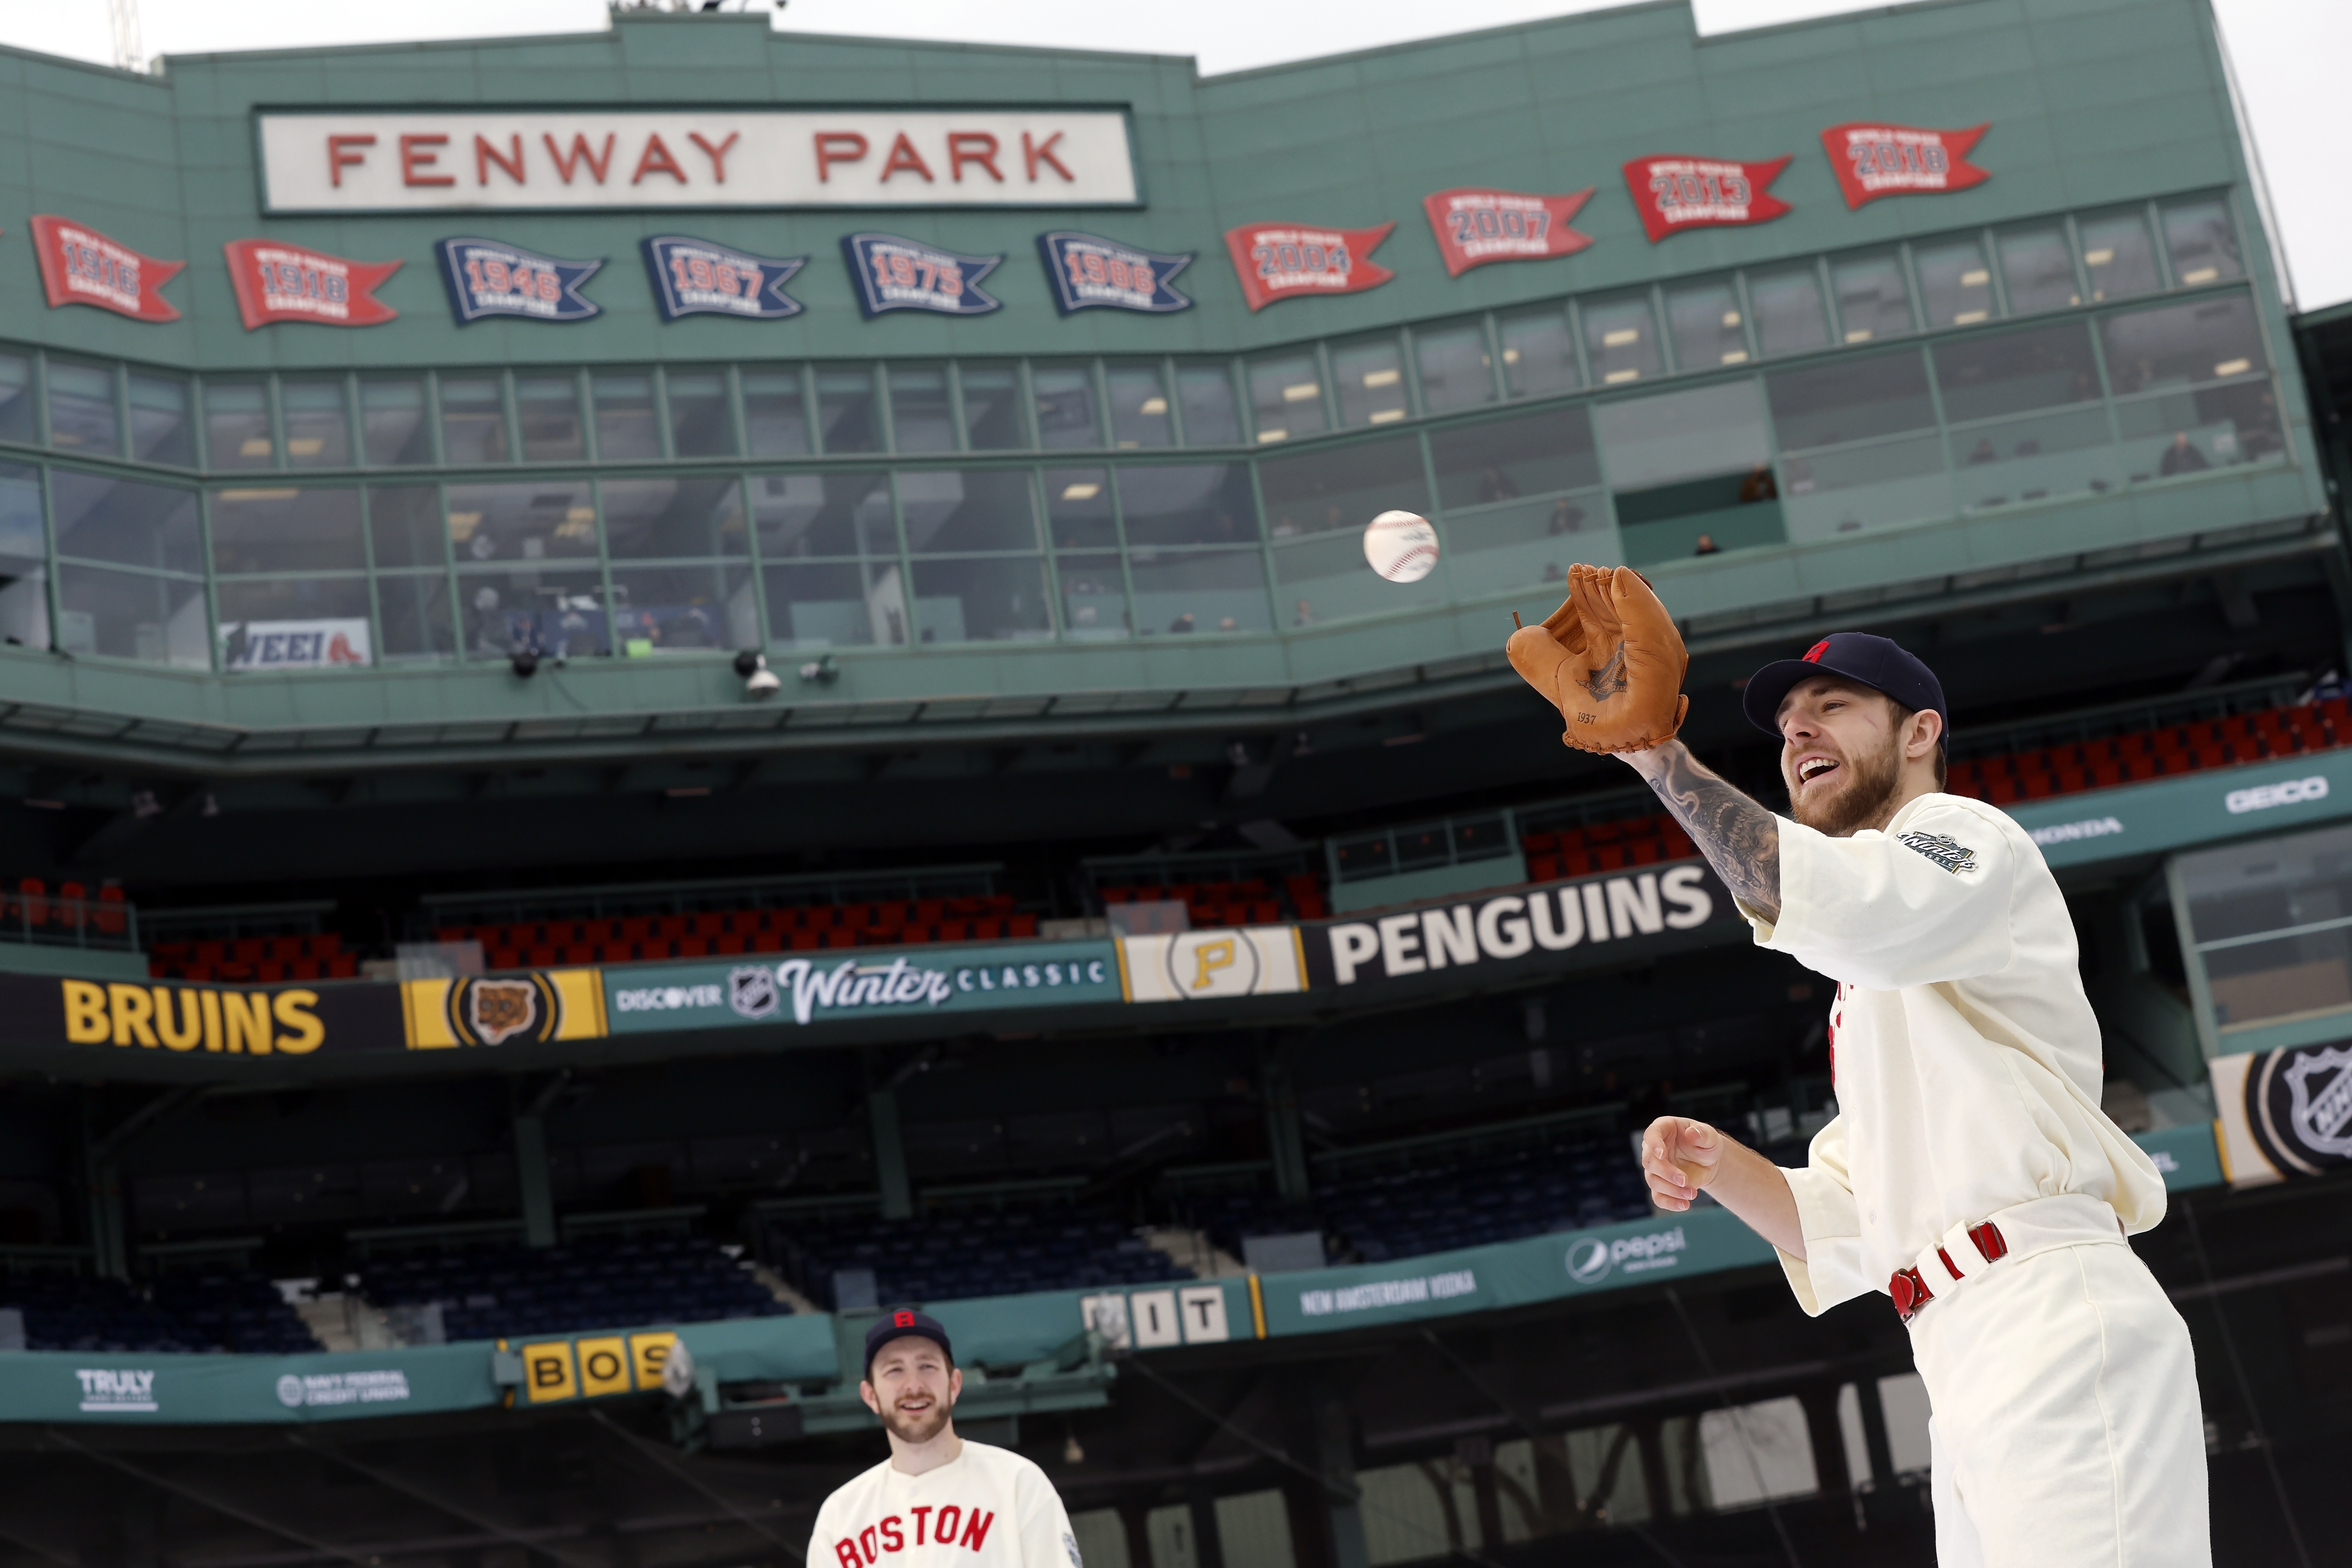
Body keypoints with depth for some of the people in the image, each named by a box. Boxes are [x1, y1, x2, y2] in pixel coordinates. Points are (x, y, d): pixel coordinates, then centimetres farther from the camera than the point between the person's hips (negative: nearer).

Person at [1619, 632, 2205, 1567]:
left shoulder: (1966, 834, 6)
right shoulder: (1865, 995, 32)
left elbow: (1842, 906, -20)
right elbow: (1848, 1229, 26)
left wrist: (1655, 751, -17)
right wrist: (1718, 1166, 8)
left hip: (2057, 1327, -9)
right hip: (1970, 1381, 9)